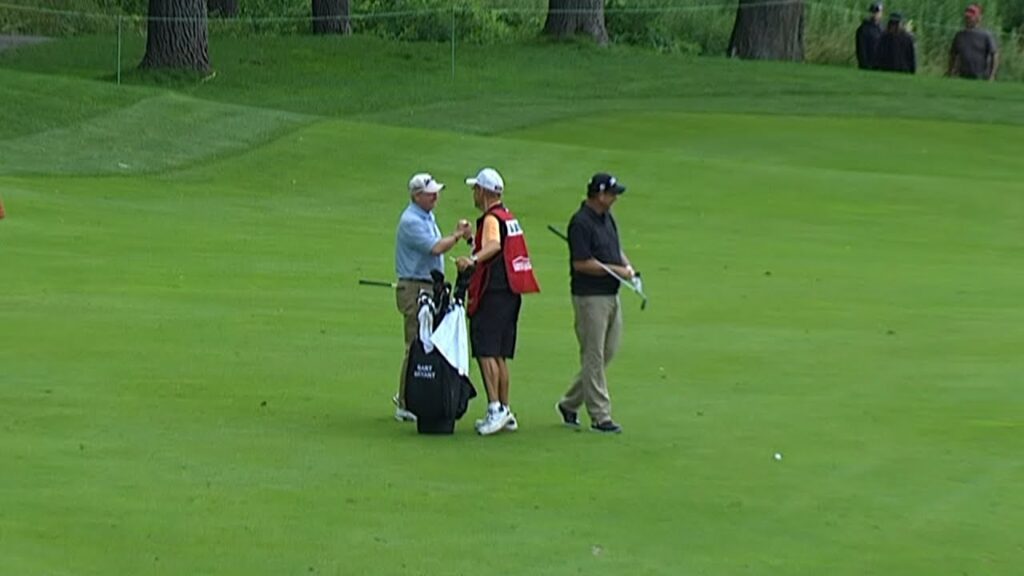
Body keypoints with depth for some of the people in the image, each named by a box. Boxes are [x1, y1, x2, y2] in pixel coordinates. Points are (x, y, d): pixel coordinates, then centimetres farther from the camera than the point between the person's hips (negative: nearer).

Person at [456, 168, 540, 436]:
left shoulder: (491, 219, -12)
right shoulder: (508, 217, 17)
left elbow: (494, 245, -34)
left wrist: (473, 259, -51)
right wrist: (470, 239, 48)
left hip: (492, 293, -10)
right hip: (511, 292, 10)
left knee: (485, 351, -13)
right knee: (499, 355, 14)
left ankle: (495, 408, -21)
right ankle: (505, 412, 17)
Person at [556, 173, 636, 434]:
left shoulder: (607, 218, 12)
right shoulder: (580, 223, -17)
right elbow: (582, 263, -21)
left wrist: (627, 266, 4)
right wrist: (617, 270, -17)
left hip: (611, 295, 9)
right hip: (590, 296, -9)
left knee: (608, 352, 13)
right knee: (593, 356, -3)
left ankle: (570, 403, 25)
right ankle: (600, 416, 0)